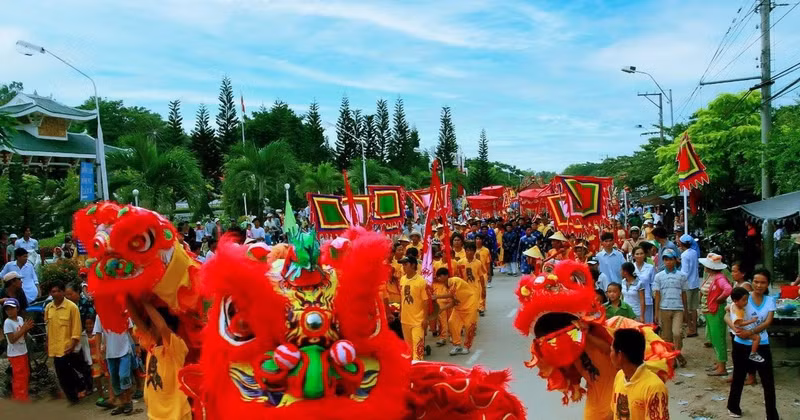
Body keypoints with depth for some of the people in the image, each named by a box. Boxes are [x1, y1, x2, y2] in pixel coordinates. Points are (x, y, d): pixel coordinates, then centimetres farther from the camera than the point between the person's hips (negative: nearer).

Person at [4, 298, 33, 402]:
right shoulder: (8, 322, -19)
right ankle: (21, 399, 10)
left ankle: (17, 396, 36)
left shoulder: (20, 319, 3)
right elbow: (12, 339, -23)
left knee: (26, 374, 20)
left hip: (23, 352, 8)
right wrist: (23, 329, -24)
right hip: (15, 354, -8)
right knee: (19, 377, -1)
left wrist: (27, 329, -9)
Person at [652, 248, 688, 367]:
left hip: (678, 309, -1)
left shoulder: (682, 276, 4)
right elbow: (657, 294, 4)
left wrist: (685, 310, 11)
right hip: (664, 309, 1)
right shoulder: (659, 276, 4)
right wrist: (656, 312, 2)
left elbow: (684, 294, 10)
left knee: (677, 332, -15)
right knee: (667, 335, 6)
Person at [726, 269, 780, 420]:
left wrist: (750, 332, -26)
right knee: (739, 378, 14)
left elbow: (768, 322, -11)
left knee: (768, 381, 4)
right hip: (741, 345, -2)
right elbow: (727, 316, -16)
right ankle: (733, 407, 34)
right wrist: (735, 328, -36)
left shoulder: (770, 300, 0)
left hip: (761, 345, 2)